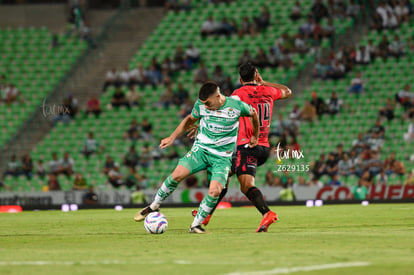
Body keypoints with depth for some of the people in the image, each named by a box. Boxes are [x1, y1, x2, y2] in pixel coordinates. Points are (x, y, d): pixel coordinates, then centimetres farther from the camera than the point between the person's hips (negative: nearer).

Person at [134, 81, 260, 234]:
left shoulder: (236, 105, -11)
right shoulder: (200, 104, -3)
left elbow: (253, 113, 11)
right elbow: (190, 119, 17)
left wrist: (255, 137, 20)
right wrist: (172, 138, 12)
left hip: (222, 157, -1)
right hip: (201, 149, 1)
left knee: (215, 191, -21)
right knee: (178, 174, -22)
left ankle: (196, 224, -3)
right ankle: (154, 206, -2)